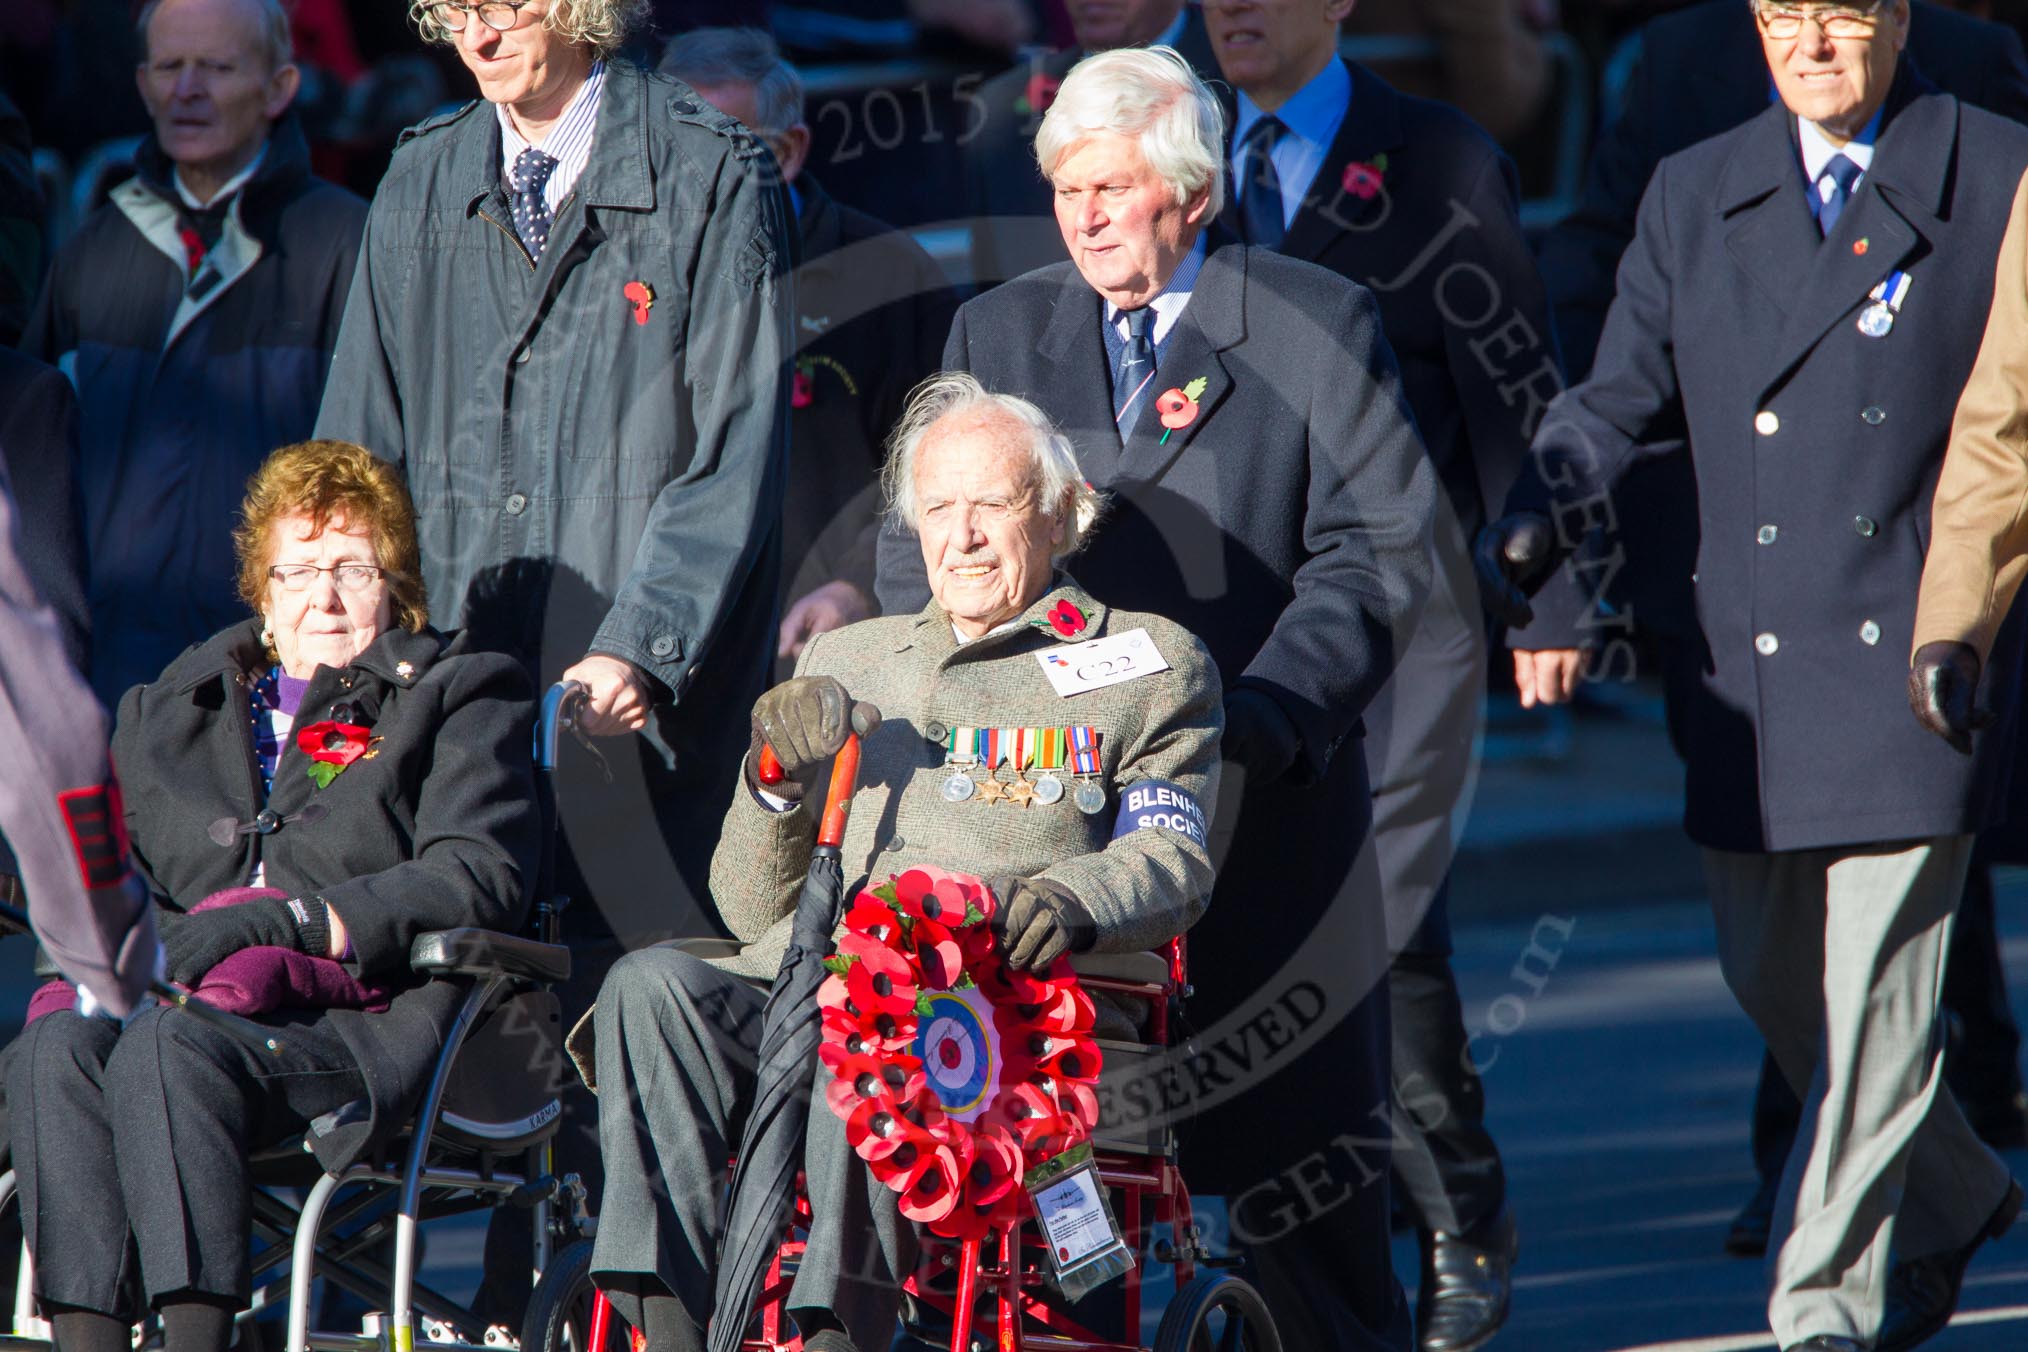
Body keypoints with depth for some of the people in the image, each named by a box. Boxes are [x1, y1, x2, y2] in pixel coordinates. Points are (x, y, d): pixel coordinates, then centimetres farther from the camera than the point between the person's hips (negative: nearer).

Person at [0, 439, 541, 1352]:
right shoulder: (173, 708, 29)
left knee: (167, 1047, -35)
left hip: (362, 1024, -4)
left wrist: (284, 921, -13)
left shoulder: (457, 697, 14)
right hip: (182, 994, 4)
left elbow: (480, 880, -2)